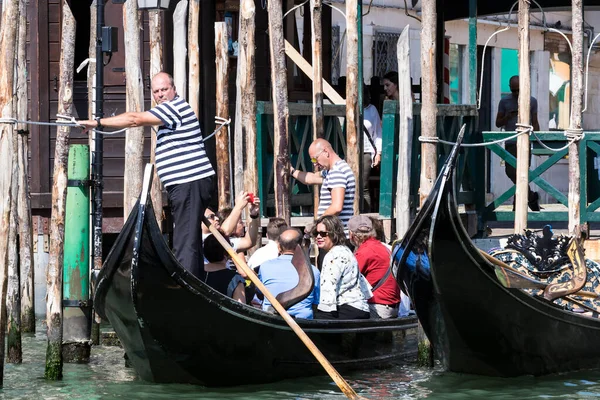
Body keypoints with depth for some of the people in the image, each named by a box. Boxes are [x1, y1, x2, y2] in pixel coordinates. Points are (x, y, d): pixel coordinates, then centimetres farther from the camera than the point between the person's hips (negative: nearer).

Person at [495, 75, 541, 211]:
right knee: (511, 172, -3)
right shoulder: (505, 102, 8)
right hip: (510, 143, 2)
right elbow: (498, 123, 11)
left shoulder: (532, 101, 8)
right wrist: (508, 116, -9)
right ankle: (531, 197, 10)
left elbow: (535, 123, 12)